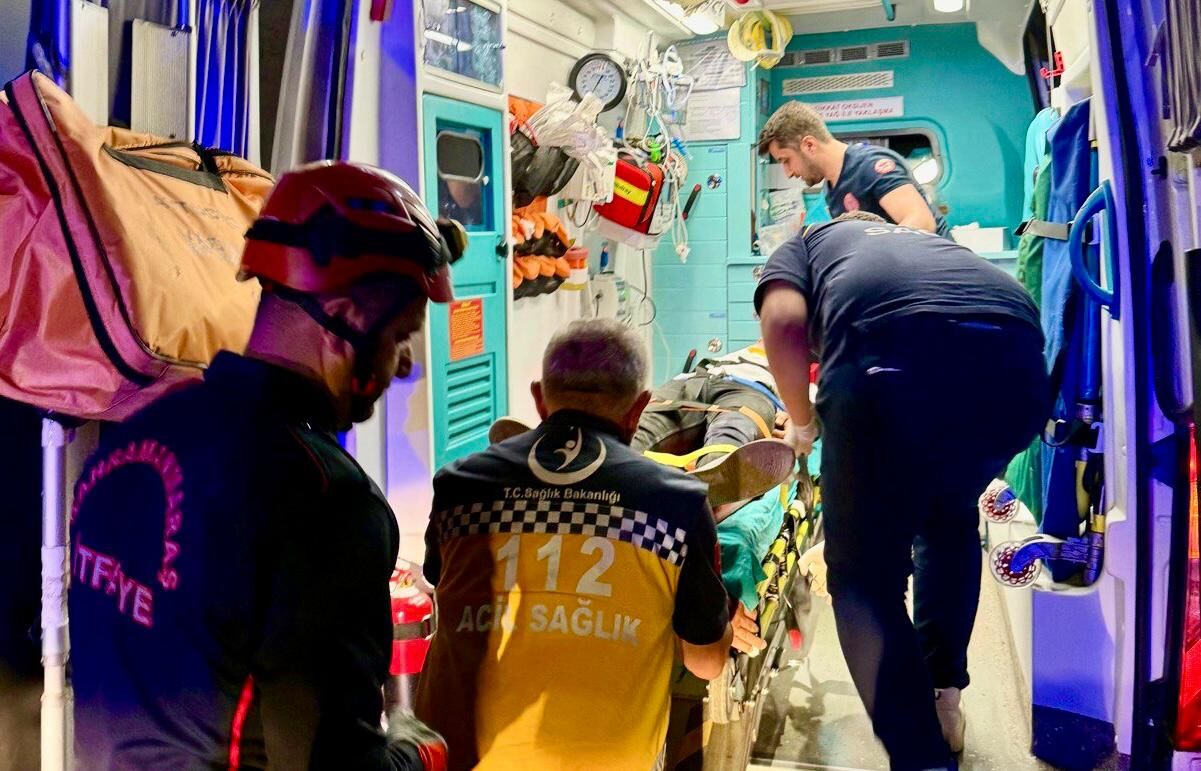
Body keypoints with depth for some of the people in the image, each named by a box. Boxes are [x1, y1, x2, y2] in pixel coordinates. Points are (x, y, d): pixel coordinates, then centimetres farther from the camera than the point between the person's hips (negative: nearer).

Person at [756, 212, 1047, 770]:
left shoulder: (801, 246, 31)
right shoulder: (925, 241, 44)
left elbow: (784, 323, 7)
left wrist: (802, 423, 23)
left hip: (893, 354, -5)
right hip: (1017, 359, 6)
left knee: (864, 575, 12)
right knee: (950, 519, 33)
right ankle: (944, 698, 36)